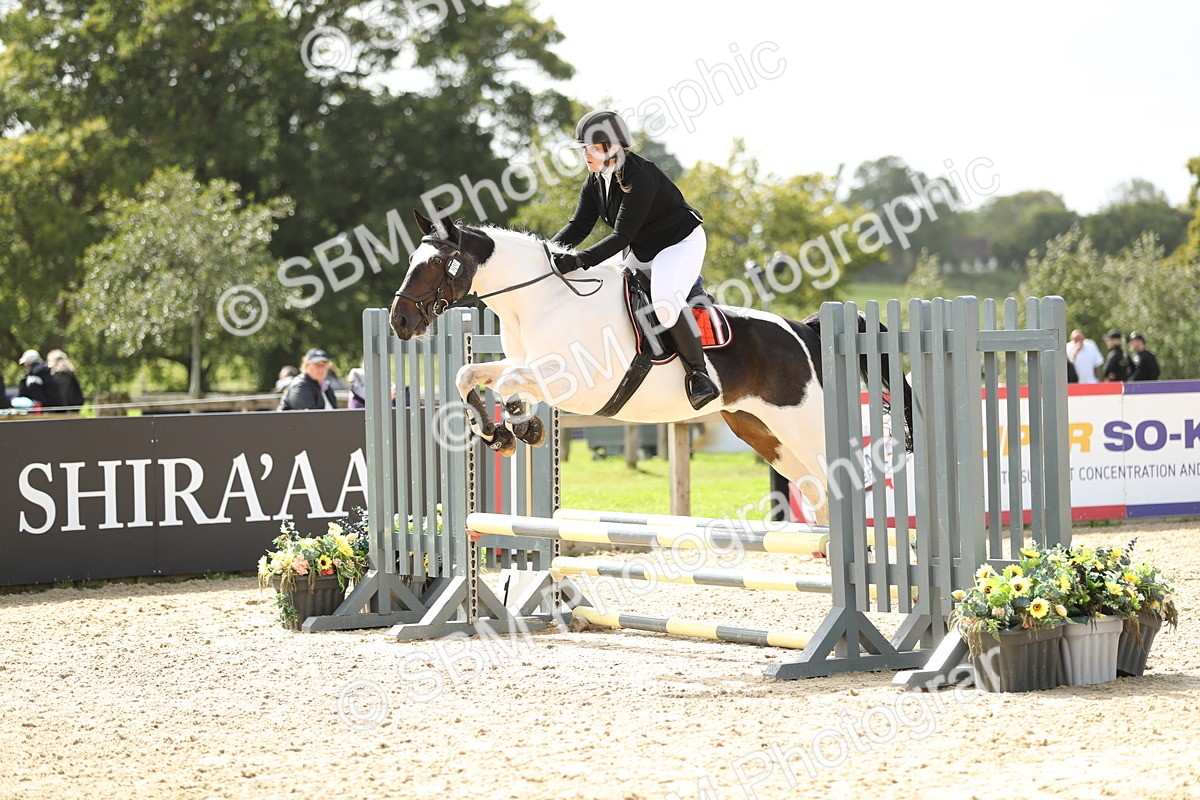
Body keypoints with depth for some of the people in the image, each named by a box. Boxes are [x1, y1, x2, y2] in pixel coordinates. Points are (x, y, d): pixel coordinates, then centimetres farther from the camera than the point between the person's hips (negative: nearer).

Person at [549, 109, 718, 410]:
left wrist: (578, 260, -39)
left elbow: (621, 236, -31)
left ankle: (698, 373, -22)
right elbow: (578, 226, -1)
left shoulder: (640, 179, -28)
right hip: (641, 253, 10)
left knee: (665, 304, -35)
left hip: (681, 243, -10)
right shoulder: (595, 181, -1)